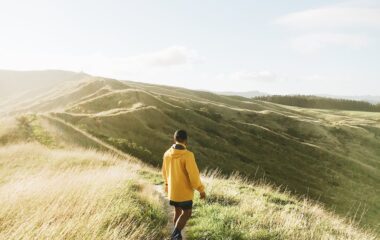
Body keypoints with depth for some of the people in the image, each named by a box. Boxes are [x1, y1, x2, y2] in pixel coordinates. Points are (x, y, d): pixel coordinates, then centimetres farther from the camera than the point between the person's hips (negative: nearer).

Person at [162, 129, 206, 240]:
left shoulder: (167, 154, -3)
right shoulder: (187, 155, -24)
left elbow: (165, 172, 11)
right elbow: (194, 175, -22)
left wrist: (167, 184, 28)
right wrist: (201, 190, -10)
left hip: (172, 190, 6)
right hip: (184, 191, -6)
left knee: (177, 211, 21)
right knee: (186, 213, 9)